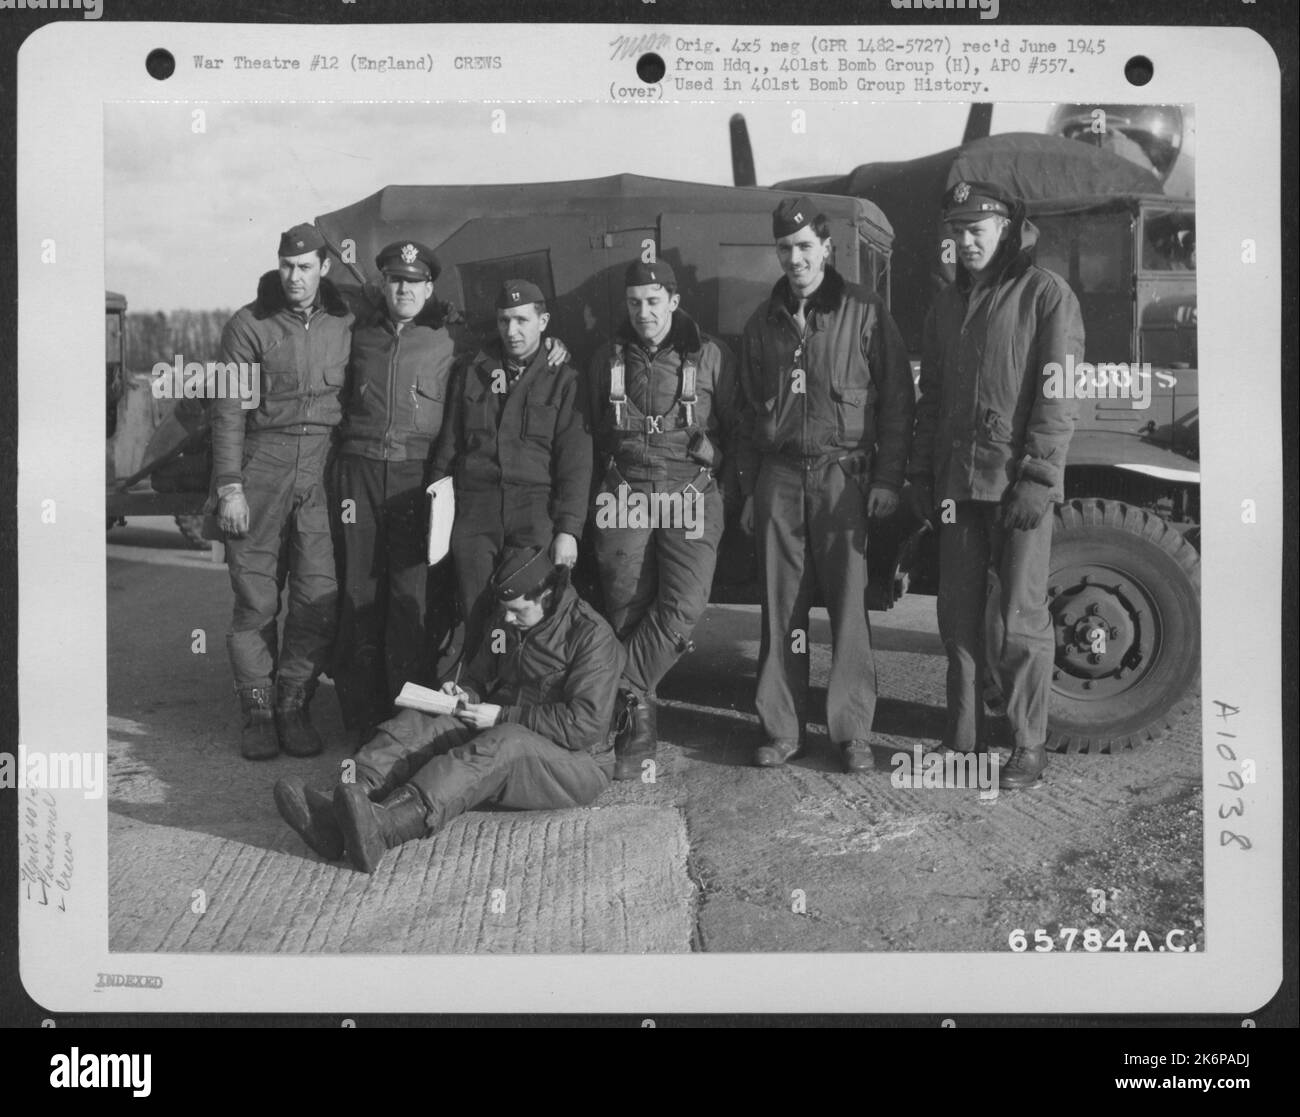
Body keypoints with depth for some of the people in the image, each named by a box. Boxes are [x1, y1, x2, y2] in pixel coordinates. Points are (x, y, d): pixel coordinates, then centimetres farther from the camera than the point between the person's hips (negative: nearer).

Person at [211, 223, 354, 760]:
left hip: (321, 471, 2)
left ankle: (293, 706, 12)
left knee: (319, 597, -2)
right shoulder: (249, 326, 0)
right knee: (256, 599, 0)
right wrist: (229, 488, -8)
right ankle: (258, 712, 11)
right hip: (260, 465, -2)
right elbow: (228, 412, -2)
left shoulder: (345, 325, 9)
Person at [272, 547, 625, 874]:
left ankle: (384, 828, -59)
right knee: (415, 724, -17)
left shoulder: (592, 636, -11)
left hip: (574, 760, -7)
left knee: (502, 744, -39)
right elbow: (479, 677, 25)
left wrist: (502, 716, -17)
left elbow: (585, 725, -18)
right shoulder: (510, 626, 12)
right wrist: (464, 695, -1)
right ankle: (332, 816, -42)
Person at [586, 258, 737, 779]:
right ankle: (638, 720, 7)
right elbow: (593, 433, 20)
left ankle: (625, 697, -9)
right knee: (627, 609, -1)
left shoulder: (710, 357, 5)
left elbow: (736, 427, 11)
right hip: (625, 494, 2)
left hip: (691, 493, -2)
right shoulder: (608, 359, 12)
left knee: (684, 604, -19)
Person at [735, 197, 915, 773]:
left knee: (849, 604, -4)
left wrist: (887, 477, -5)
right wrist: (748, 488, 13)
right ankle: (781, 729, 11)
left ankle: (853, 732, 3)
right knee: (780, 606, 4)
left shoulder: (863, 312, 2)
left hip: (843, 471, -3)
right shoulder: (763, 323, 14)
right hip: (779, 475, 4)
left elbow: (896, 398, 1)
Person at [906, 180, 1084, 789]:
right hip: (957, 482, 6)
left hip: (1017, 483, -6)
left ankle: (1028, 748, 7)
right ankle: (962, 738, 18)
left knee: (1021, 621, -2)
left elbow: (1057, 395, -9)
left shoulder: (1046, 294, -2)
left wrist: (1038, 477, -16)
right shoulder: (947, 304, 16)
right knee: (958, 615, 8)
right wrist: (921, 474, 14)